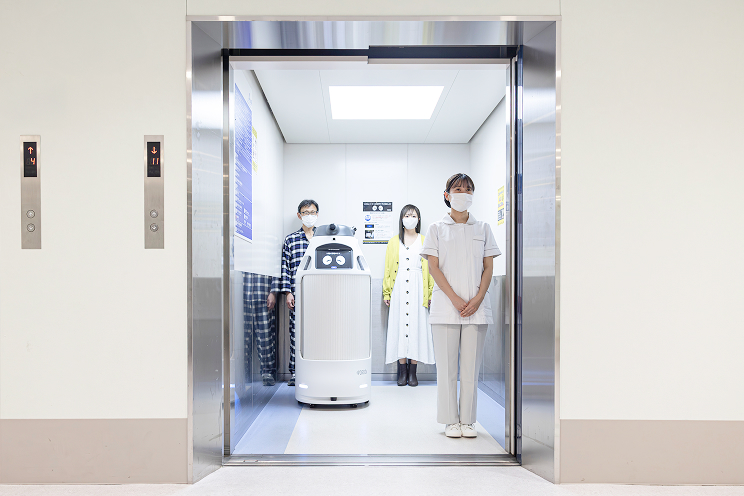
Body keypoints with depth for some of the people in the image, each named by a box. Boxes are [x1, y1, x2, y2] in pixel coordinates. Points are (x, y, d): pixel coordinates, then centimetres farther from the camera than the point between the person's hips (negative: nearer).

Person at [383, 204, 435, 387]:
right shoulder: (394, 242, 13)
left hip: (417, 289, -1)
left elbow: (430, 268, 6)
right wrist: (387, 293, 4)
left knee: (416, 325, -3)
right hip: (399, 288, 1)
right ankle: (402, 372, 4)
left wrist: (430, 293, -2)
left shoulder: (424, 242, 10)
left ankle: (412, 372, 3)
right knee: (399, 325, -2)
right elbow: (388, 269, 11)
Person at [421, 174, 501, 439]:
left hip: (477, 307, 2)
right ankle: (450, 420, 10)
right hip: (445, 305, -2)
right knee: (447, 365, 0)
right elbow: (434, 267, 0)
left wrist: (477, 299, -7)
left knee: (471, 365, 3)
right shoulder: (437, 228, 7)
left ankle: (468, 420, 12)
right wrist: (455, 299, -11)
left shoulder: (482, 228, 13)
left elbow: (488, 268, 8)